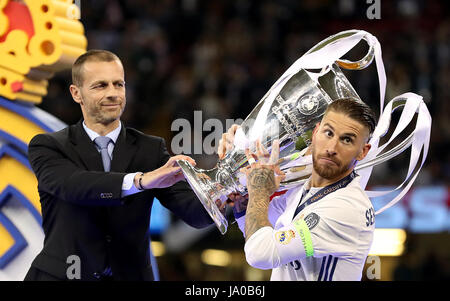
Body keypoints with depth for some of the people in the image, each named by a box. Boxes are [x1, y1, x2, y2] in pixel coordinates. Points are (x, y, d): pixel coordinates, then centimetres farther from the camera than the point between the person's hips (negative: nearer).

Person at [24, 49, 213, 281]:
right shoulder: (48, 147, 1)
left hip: (129, 277, 2)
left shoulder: (150, 149, 7)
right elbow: (72, 185, -20)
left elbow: (194, 212, -5)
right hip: (62, 275, -2)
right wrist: (141, 180, -35)